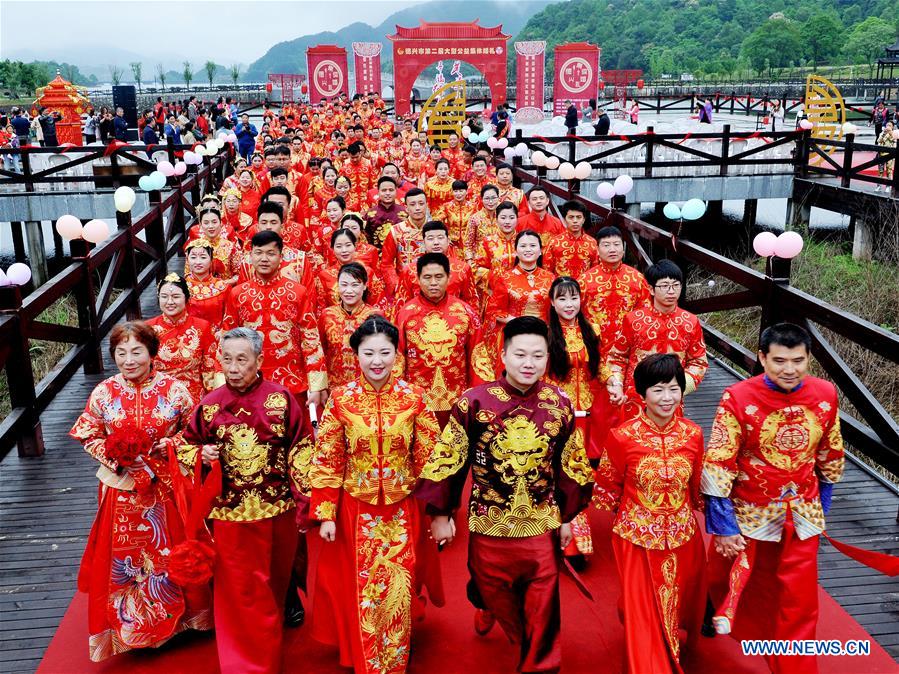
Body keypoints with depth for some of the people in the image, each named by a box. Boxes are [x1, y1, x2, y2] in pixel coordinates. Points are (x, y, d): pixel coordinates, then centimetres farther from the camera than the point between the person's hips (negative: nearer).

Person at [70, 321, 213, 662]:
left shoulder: (174, 389, -8)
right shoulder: (103, 393, -4)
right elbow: (87, 436, 4)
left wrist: (169, 445, -16)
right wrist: (112, 454, -13)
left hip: (167, 489, -1)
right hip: (123, 489, 1)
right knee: (126, 557, 9)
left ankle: (182, 615, 33)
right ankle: (131, 625, 29)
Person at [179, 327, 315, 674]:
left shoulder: (281, 398, -7)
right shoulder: (209, 404, -3)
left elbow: (301, 450, -4)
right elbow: (185, 446, 11)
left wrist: (305, 501, -5)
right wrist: (201, 455, -12)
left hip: (278, 511, 0)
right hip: (230, 514, 0)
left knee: (274, 584, 18)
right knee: (238, 593, 7)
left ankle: (270, 646, 42)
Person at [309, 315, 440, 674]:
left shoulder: (414, 397, -6)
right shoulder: (341, 400, -7)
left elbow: (429, 458, -2)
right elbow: (327, 461, -4)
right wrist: (326, 515, -5)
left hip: (401, 510, 0)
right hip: (355, 509, 0)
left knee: (398, 590, 9)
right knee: (359, 589, 12)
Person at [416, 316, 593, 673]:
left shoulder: (560, 404, -6)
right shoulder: (473, 402, -15)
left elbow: (572, 466, 5)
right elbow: (446, 461, -8)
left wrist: (567, 517, 9)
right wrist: (440, 515, -4)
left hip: (542, 525, 1)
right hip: (489, 525, -1)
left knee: (542, 608, 10)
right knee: (495, 594, 23)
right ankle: (488, 607, 58)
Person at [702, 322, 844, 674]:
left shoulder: (826, 395, -8)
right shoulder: (738, 398, -20)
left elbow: (830, 457, 7)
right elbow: (717, 466, -17)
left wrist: (822, 507, 13)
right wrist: (722, 526, -15)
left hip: (802, 515, 2)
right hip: (748, 512, -2)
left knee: (799, 602, 10)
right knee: (728, 583, 20)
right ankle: (716, 617, 53)